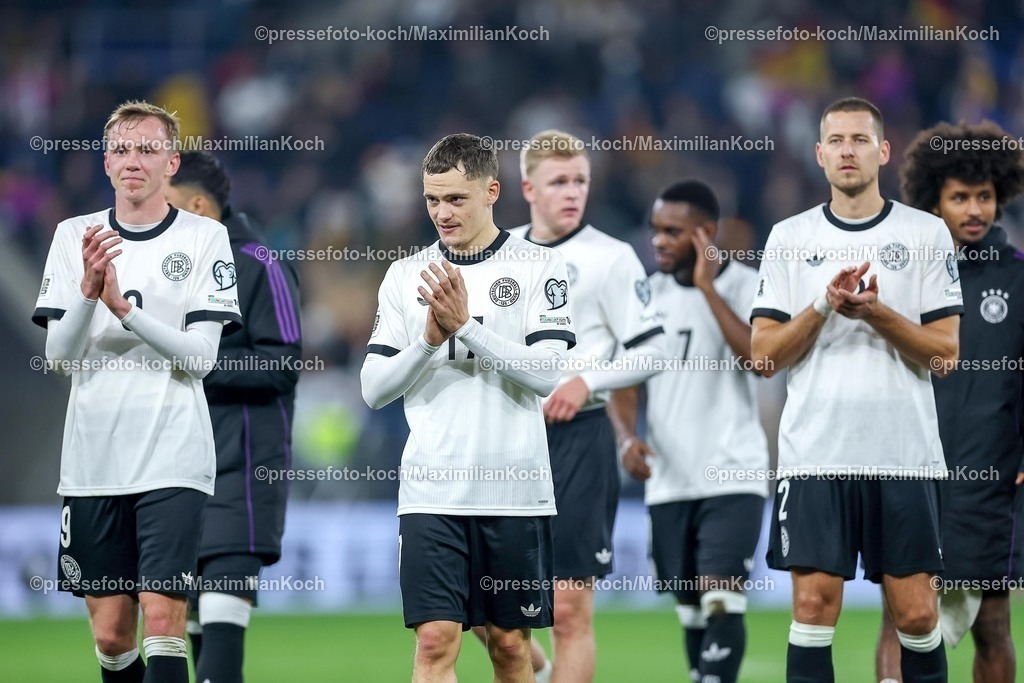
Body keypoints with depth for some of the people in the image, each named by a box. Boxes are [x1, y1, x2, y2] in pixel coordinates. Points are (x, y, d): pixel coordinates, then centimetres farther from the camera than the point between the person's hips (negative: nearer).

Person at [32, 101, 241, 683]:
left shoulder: (206, 237, 1)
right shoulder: (74, 236, 8)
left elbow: (201, 356, -7)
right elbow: (58, 355, 2)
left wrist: (124, 306, -18)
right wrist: (89, 289, -15)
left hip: (173, 460, -3)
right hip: (94, 457, 3)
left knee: (162, 621, -13)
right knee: (111, 632, 6)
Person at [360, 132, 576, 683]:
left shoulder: (538, 267, 0)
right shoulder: (405, 276, 8)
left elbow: (548, 373, -11)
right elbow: (374, 388, 5)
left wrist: (465, 325, -17)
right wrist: (430, 339, -11)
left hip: (515, 492, -1)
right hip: (431, 492, 1)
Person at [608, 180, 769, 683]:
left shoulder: (744, 287, -5)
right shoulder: (649, 295, 9)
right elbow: (624, 382, 11)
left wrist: (708, 289, -20)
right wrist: (626, 437, -9)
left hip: (733, 476, -5)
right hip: (669, 480, 5)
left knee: (720, 599, -17)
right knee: (691, 610, 9)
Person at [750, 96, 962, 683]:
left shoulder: (927, 233, 4)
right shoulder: (790, 238, 8)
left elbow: (945, 353, -1)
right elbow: (765, 355, 3)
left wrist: (875, 311, -16)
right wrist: (824, 307, -12)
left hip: (905, 455, -1)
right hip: (815, 453, 1)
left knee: (917, 613, -1)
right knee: (814, 606, -2)